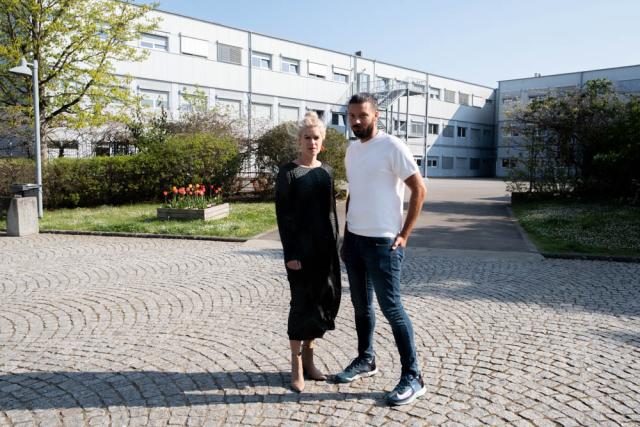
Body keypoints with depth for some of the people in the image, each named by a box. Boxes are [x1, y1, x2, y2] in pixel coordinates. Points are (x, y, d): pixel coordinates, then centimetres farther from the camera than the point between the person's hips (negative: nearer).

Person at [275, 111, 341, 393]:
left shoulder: (326, 171, 11)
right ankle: (296, 368, 12)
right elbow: (283, 214, -9)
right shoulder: (288, 172, -5)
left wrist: (334, 245, 10)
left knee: (325, 300, 8)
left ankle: (308, 359, 24)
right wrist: (289, 253, -14)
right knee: (302, 303, -1)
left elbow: (332, 211, 14)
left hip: (325, 246, 5)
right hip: (301, 247, -5)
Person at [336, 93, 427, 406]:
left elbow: (419, 190, -12)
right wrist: (346, 237, 16)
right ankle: (365, 360, 34)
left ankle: (412, 376, 10)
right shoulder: (351, 151, 12)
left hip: (382, 242, -7)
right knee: (361, 305, 17)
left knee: (391, 308, -3)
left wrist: (404, 235, -13)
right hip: (354, 240, 8)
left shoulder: (392, 147, -12)